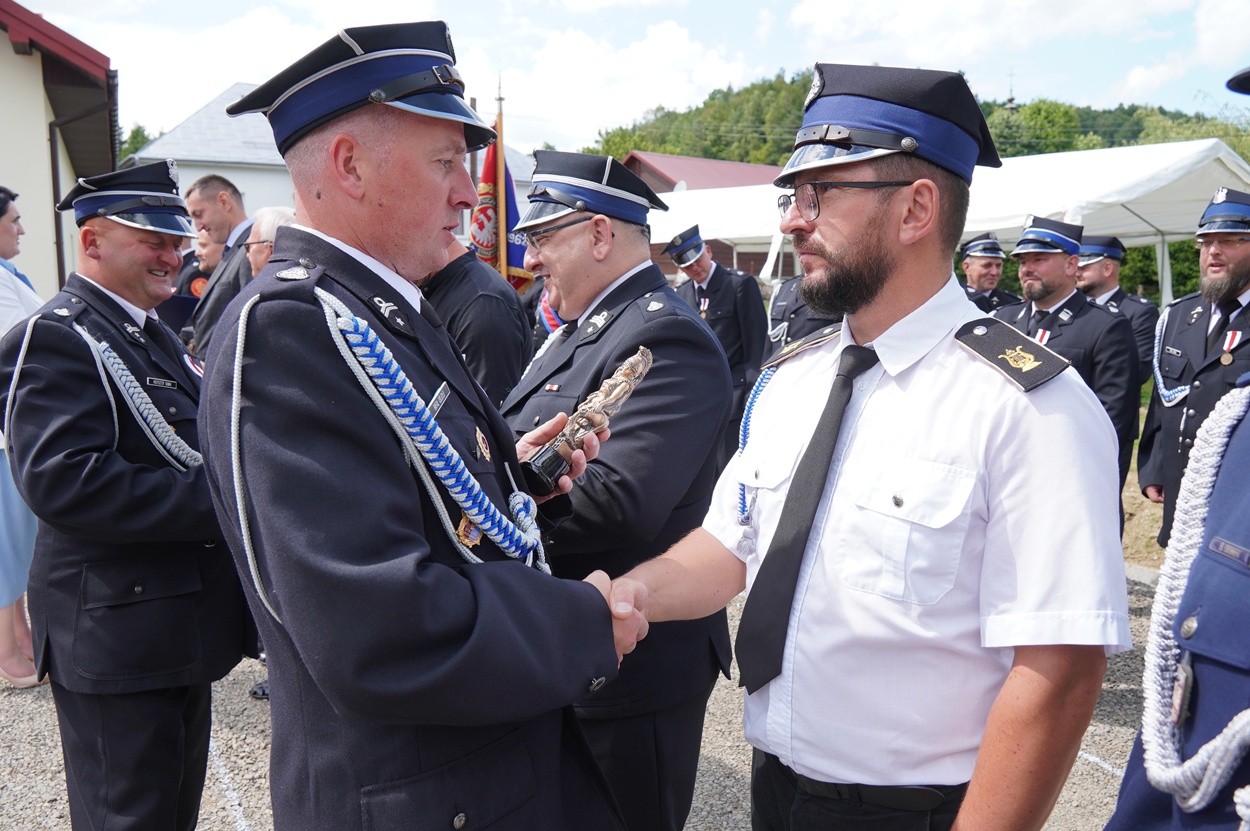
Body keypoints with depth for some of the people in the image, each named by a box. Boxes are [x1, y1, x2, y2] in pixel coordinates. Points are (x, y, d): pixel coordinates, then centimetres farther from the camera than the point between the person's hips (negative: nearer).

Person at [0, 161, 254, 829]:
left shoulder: (153, 334, 15)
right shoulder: (55, 337, -16)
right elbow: (63, 480, -29)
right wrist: (221, 501, -27)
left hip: (184, 622, 9)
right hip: (117, 634, -9)